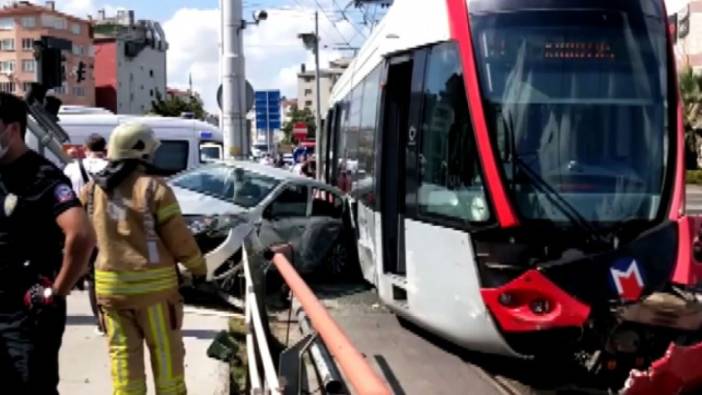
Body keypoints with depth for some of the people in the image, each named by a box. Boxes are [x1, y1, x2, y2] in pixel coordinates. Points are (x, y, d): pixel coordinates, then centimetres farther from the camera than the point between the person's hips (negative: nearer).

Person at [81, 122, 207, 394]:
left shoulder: (91, 191, 4)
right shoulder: (153, 188, -11)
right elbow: (179, 238, -9)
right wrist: (198, 267, 4)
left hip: (109, 285, 4)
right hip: (153, 283, -4)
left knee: (122, 352, 12)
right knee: (165, 351, 9)